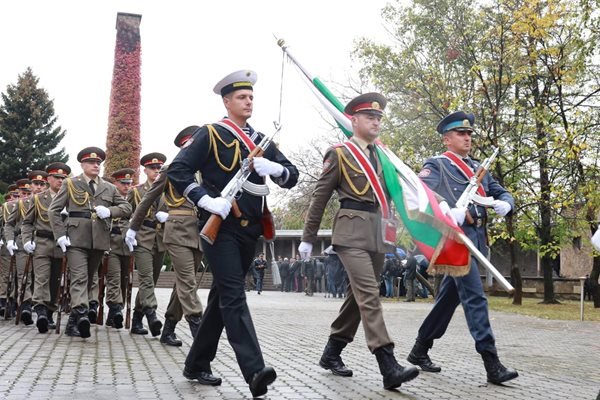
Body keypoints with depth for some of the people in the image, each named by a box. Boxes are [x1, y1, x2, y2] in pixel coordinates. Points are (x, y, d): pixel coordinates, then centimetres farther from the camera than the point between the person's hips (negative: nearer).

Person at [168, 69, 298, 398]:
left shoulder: (260, 140, 16)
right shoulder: (210, 134, -1)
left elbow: (292, 177, 12)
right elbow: (177, 171, -8)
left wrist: (273, 167, -10)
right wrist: (206, 200, -19)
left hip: (249, 229, 7)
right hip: (220, 226, -6)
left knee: (222, 296, 12)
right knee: (233, 296, -15)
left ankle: (197, 364, 23)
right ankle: (255, 372, -22)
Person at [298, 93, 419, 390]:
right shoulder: (339, 153, 1)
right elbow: (320, 197, 2)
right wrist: (308, 238, 2)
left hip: (378, 232, 7)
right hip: (352, 231, -7)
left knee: (358, 295, 11)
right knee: (369, 294, -16)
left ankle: (331, 353, 25)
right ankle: (388, 367, -20)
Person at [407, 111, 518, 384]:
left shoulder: (477, 168, 22)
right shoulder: (436, 165, 1)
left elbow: (502, 193, 19)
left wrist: (505, 204, -6)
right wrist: (446, 211, -28)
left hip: (477, 238, 7)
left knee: (450, 297, 12)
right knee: (475, 297, -13)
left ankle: (420, 350, 24)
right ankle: (492, 364, -14)